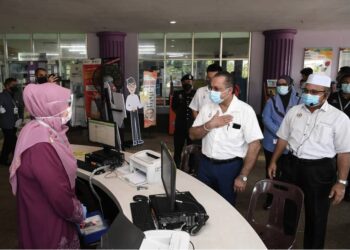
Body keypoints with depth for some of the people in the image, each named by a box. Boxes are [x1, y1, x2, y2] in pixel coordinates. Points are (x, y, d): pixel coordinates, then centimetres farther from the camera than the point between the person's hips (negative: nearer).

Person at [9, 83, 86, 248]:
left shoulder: (45, 131, -2)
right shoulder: (40, 146, -32)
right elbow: (59, 195, -27)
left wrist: (75, 206, 10)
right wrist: (79, 213, -9)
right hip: (48, 222, -8)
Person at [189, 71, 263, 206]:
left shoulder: (245, 110, -13)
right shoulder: (207, 107, 0)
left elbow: (254, 145, -13)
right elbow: (192, 135, 2)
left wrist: (243, 176, -13)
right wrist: (209, 125, -17)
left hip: (230, 167, -3)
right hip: (205, 164, 4)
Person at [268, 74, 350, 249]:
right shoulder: (294, 111, 3)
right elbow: (283, 138, 10)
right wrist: (274, 161, 9)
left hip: (321, 170, -4)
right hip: (293, 165, 4)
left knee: (316, 216, 11)